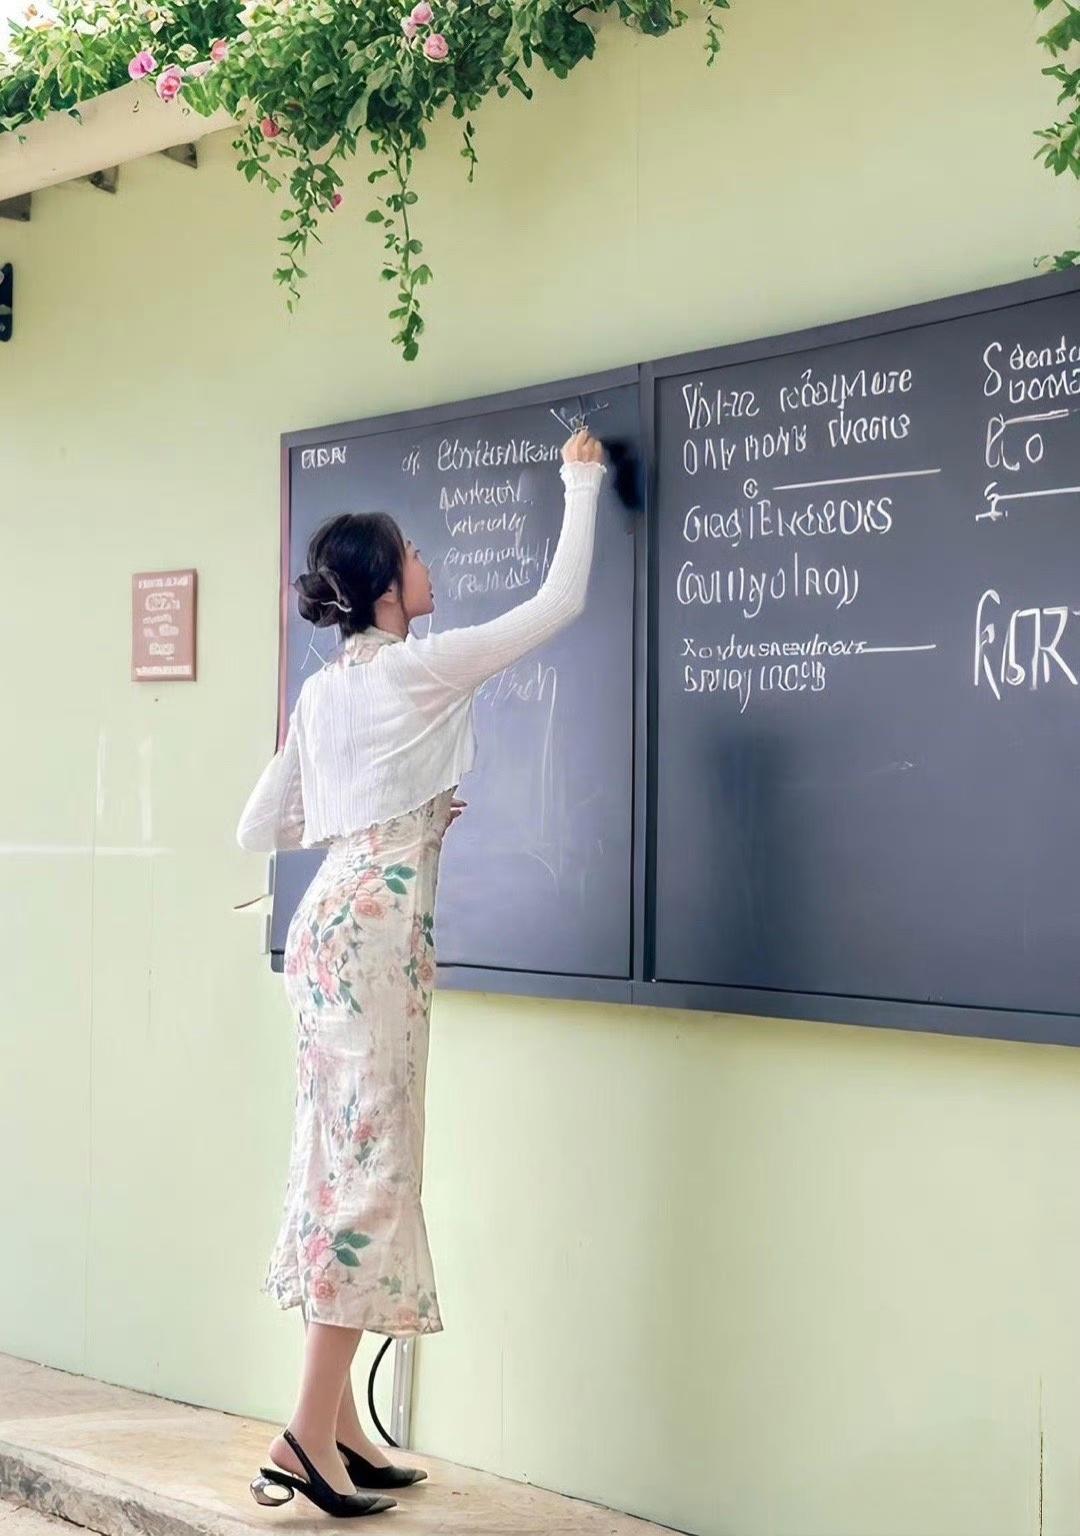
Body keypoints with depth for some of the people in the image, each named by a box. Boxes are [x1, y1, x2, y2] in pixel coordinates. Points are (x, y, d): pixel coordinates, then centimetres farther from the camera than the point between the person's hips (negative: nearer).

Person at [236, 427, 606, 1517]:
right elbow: (558, 605, 0)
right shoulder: (423, 666, -7)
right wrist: (580, 483, 11)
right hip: (375, 927, -8)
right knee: (370, 1161, -7)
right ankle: (311, 1432, -8)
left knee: (344, 1155, 9)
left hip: (335, 920, 8)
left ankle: (338, 1419, 14)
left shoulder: (321, 692, 14)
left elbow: (259, 830, 16)